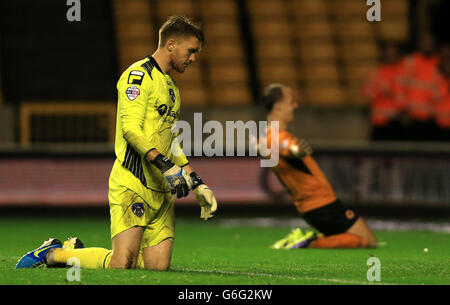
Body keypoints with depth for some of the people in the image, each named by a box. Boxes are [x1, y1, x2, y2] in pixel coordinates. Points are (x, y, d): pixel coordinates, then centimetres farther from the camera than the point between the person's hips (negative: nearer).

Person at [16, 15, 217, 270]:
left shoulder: (171, 87, 25)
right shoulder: (139, 75, -6)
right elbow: (130, 128, -19)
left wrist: (198, 184, 23)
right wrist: (165, 165, -27)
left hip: (161, 191, 9)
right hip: (132, 184, -9)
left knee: (159, 265, -6)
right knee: (122, 264, -18)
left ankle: (78, 251, 15)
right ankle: (54, 253, 6)